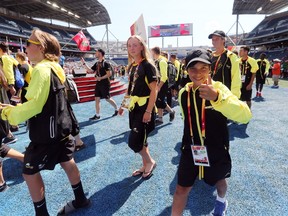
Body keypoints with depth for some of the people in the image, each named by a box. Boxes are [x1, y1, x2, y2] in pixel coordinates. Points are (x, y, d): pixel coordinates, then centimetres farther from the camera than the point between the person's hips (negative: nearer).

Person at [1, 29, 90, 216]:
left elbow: (34, 105, -24)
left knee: (30, 172, 7)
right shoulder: (54, 68, 10)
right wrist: (16, 108, 17)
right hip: (60, 127, 9)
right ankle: (80, 200, 34)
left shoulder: (41, 69, -20)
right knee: (67, 162, 18)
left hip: (47, 132, -9)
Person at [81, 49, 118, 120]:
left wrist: (101, 78, -18)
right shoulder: (96, 63, 11)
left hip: (105, 84, -7)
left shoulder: (106, 63, -11)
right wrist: (84, 63, 6)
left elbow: (109, 74, -17)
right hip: (98, 84, 7)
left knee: (107, 98, 2)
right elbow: (90, 70, 11)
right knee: (97, 99, 5)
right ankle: (97, 115, 12)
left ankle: (117, 109, 25)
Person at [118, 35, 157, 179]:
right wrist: (123, 104, 15)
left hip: (144, 107, -7)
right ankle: (145, 165, 32)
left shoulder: (148, 65, -12)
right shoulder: (131, 66, 10)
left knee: (133, 141, -7)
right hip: (134, 107, 8)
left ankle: (150, 162, 18)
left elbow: (154, 90, -16)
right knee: (140, 139, 14)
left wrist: (148, 111, -21)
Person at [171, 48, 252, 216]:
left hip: (216, 150, -1)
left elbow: (245, 116, -35)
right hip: (191, 149, 2)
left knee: (219, 181, 27)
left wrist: (216, 97, -51)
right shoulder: (183, 93, -6)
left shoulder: (218, 88, -19)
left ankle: (221, 200, 61)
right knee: (182, 188, 6)